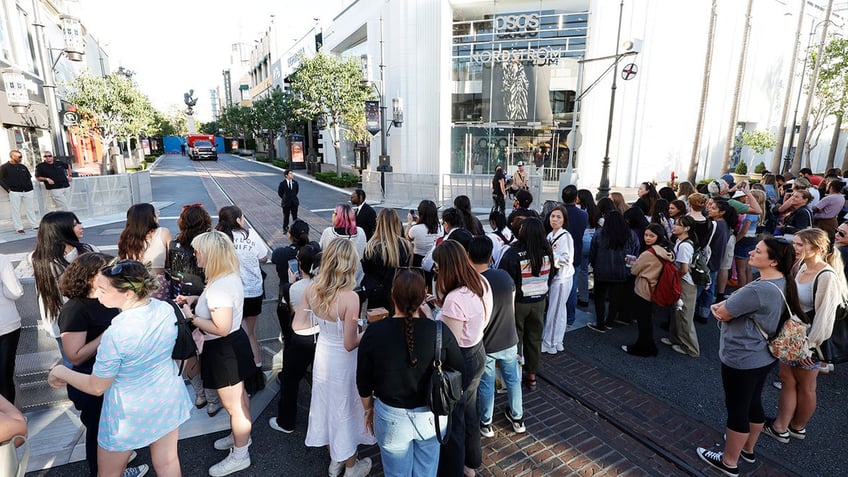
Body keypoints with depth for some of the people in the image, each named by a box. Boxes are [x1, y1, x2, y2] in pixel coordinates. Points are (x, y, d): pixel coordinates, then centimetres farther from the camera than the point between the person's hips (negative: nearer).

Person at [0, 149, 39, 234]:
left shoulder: (23, 167, 13)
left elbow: (29, 177, 20)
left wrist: (30, 187, 11)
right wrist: (8, 189, -9)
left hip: (27, 191, 4)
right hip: (14, 192, -4)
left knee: (31, 209, 7)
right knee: (15, 210, 0)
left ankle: (35, 225, 12)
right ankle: (19, 228, 3)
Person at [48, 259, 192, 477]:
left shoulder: (115, 334, -31)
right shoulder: (166, 309, -14)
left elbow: (96, 387, -16)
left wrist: (61, 372, 0)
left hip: (131, 413, -5)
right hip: (169, 399, 5)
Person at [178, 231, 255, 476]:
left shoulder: (219, 286, -30)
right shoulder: (230, 276, 0)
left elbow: (222, 328, -29)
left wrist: (191, 317, -19)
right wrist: (194, 299, 7)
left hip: (223, 350, -10)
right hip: (233, 343, 10)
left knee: (233, 404, 9)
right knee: (238, 397, 27)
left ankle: (240, 456, 29)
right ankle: (240, 435, 49)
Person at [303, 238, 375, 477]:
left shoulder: (312, 288, -13)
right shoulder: (349, 297, -30)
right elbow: (350, 344, -24)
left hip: (322, 353, 5)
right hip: (342, 361, -5)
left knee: (326, 404, 24)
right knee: (344, 410, 17)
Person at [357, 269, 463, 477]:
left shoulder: (374, 332, -20)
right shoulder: (440, 331, -20)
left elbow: (363, 382, -7)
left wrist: (369, 410, 10)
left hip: (391, 417, 0)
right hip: (431, 415, 1)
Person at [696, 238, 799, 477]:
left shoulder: (758, 290, -30)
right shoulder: (782, 283, 2)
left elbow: (722, 314, -20)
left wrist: (720, 308, 0)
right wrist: (723, 305, -4)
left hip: (741, 360, -9)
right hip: (762, 357, 9)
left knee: (737, 410, 7)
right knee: (753, 404, 24)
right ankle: (748, 449, 44)